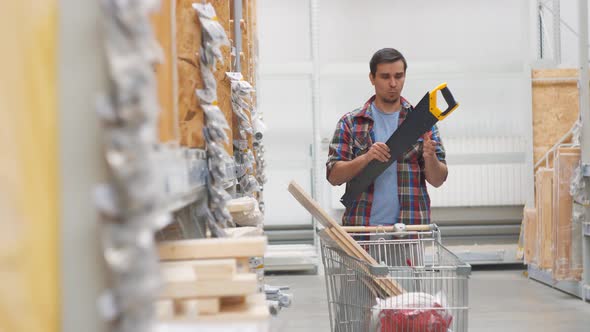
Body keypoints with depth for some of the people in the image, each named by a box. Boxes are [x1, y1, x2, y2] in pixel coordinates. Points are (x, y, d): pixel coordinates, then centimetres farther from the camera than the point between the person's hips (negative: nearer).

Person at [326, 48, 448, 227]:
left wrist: (430, 157, -16)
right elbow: (334, 176, 1)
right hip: (362, 227, 0)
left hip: (410, 226, 0)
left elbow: (437, 180, 6)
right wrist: (366, 158, -16)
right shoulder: (350, 123, 8)